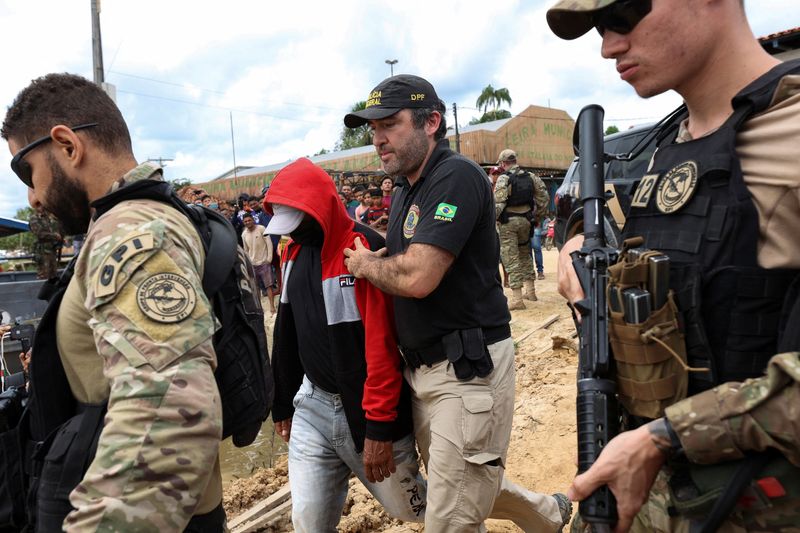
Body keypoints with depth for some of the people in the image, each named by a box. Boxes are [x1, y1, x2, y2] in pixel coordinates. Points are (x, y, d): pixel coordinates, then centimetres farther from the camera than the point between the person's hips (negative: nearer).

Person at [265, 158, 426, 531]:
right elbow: (287, 334, 13)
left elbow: (382, 344, -22)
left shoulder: (365, 249, -18)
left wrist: (379, 426, -22)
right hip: (312, 406, 6)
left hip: (366, 410, -6)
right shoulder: (293, 252, 6)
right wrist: (283, 403, 17)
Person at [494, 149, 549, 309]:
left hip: (508, 223, -6)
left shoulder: (503, 179, -12)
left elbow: (498, 203, -21)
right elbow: (544, 197, 8)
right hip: (526, 220, 6)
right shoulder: (530, 177, 7)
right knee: (525, 255, 22)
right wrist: (535, 213, 17)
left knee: (511, 259, -3)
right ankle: (530, 291, 26)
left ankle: (517, 298, -6)